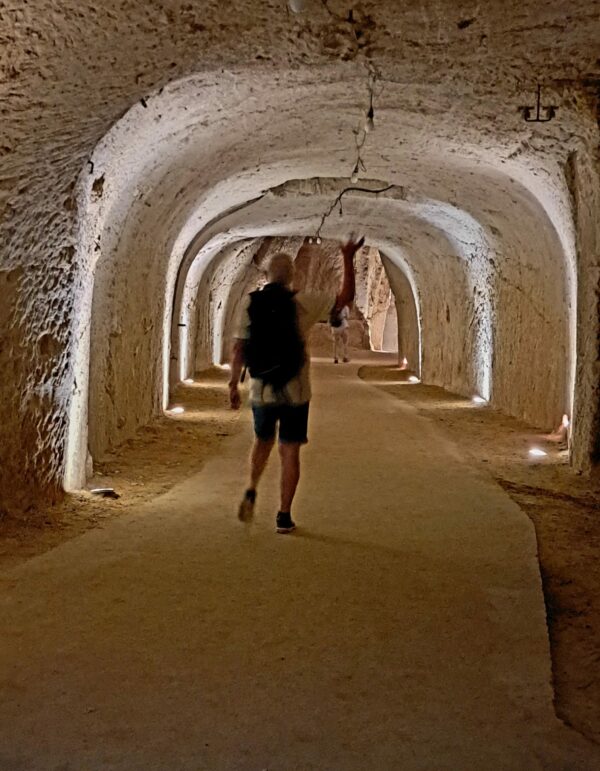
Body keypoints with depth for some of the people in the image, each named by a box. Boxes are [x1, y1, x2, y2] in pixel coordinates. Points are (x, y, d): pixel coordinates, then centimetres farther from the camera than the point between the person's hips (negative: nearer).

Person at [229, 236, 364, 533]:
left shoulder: (251, 303, -2)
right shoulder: (302, 302, -7)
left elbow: (239, 348, -5)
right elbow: (346, 298, -1)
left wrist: (233, 384, 1)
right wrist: (348, 259, 5)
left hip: (261, 390, 2)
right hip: (294, 392, -2)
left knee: (262, 440, 25)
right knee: (289, 452, 6)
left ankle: (251, 492, 6)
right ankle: (284, 516, 7)